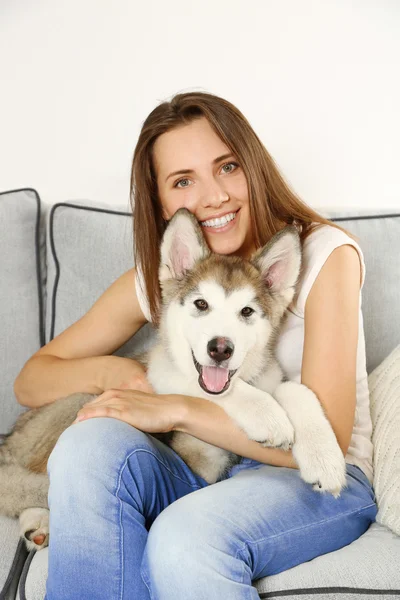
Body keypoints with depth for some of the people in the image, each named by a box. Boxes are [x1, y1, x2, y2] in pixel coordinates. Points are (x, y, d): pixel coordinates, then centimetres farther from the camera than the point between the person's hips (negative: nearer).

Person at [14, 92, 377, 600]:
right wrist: (106, 371, -15)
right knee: (89, 443, -26)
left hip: (318, 480, -3)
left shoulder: (325, 253, -12)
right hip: (203, 470, 4)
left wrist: (177, 409, -21)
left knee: (187, 534, -35)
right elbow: (30, 381, 7)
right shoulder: (155, 279, 1)